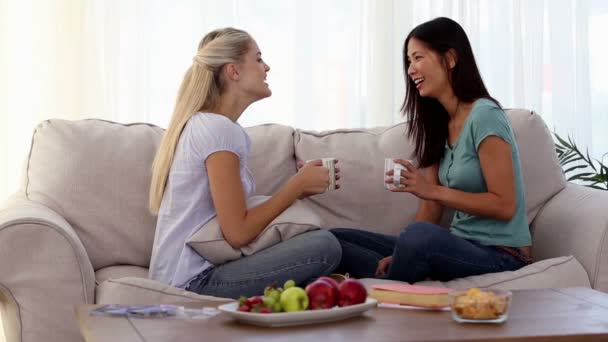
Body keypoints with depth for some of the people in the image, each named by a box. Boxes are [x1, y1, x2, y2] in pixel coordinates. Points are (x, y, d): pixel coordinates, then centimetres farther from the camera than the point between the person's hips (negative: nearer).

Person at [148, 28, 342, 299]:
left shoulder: (200, 124, 14)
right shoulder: (220, 129, -15)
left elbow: (233, 217, 10)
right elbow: (238, 232, -19)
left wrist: (296, 188, 4)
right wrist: (297, 185, -8)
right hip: (195, 282, -10)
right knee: (324, 246, -16)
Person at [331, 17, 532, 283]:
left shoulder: (484, 116, -13)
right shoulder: (440, 123, 11)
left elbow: (505, 206, -17)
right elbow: (431, 206, 7)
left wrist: (434, 190, -22)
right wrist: (401, 254, -7)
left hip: (499, 254, -8)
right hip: (460, 246, 8)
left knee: (421, 234, -40)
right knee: (334, 239, 1)